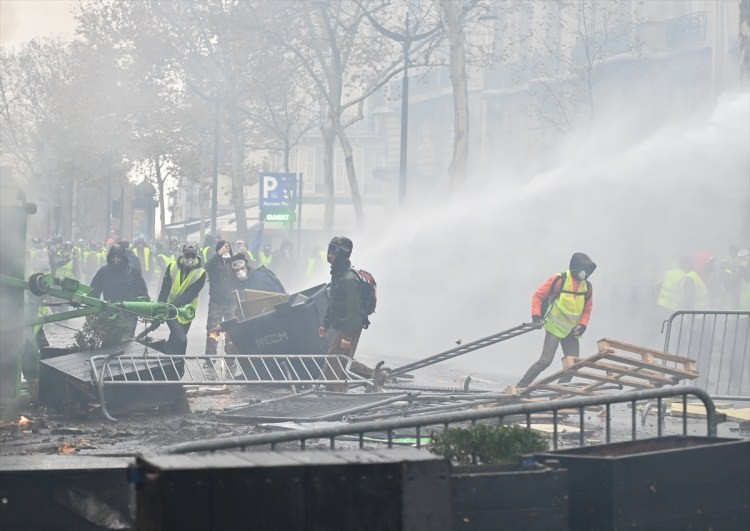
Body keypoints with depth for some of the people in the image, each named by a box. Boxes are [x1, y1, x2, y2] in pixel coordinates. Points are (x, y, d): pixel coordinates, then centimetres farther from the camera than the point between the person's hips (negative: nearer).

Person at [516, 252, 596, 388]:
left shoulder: (587, 287, 5)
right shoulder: (559, 279, -12)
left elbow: (587, 308, 16)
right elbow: (538, 295, -7)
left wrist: (582, 325, 1)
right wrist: (536, 315, -16)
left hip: (571, 331, 6)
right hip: (554, 327, -6)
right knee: (545, 360, -13)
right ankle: (519, 387, -6)